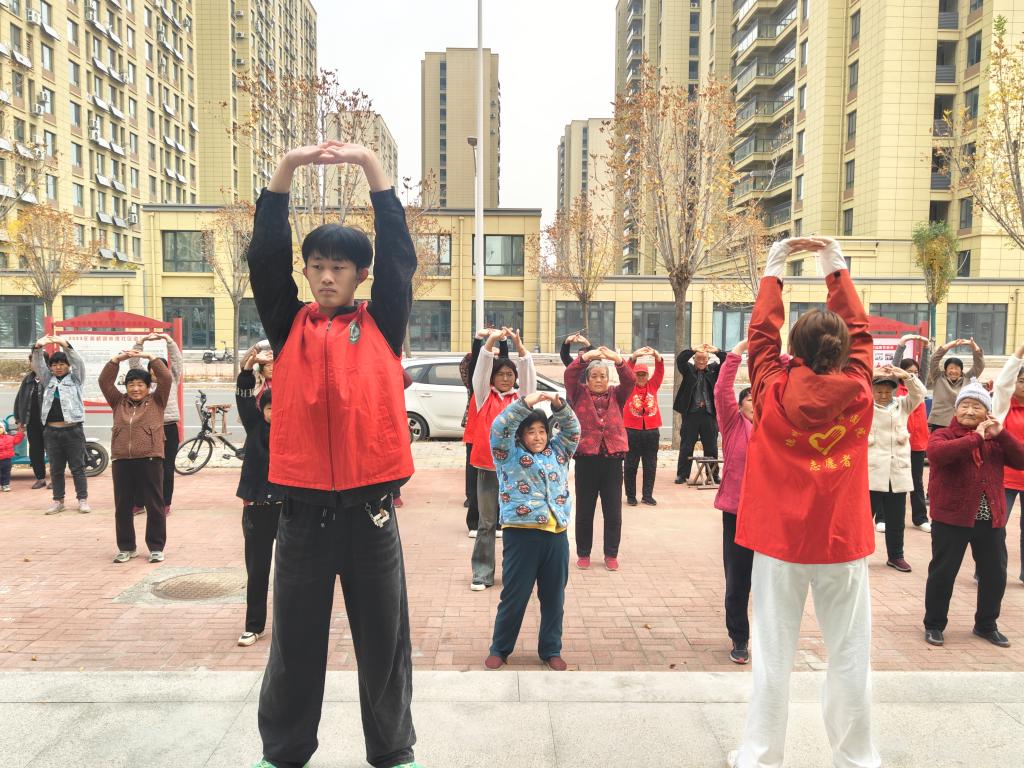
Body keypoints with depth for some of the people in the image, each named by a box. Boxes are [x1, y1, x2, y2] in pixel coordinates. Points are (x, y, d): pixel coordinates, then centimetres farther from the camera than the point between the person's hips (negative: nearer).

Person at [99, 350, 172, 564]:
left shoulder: (156, 401, 6)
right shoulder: (118, 402, 14)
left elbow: (166, 379, -4)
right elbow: (104, 381, 7)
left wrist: (150, 357, -5)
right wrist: (117, 359, -2)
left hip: (150, 460, -3)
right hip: (121, 461, 3)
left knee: (154, 506, 2)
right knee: (122, 507, 9)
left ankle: (156, 547, 11)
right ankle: (126, 547, 21)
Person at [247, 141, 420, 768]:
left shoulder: (382, 325, 5)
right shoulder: (289, 327, 7)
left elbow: (400, 252, -2)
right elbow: (265, 256, -1)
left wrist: (370, 163, -5)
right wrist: (287, 169, -7)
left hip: (370, 508, -1)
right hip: (303, 509, 1)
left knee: (384, 637, 11)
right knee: (296, 636, 14)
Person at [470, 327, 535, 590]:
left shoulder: (521, 397, 7)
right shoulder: (484, 396, 5)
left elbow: (529, 373, -6)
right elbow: (481, 370, -8)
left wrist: (518, 344, -20)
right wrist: (491, 341, -22)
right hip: (488, 466, -1)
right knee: (487, 523, 7)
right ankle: (482, 574, 14)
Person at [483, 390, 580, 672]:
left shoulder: (557, 452, 15)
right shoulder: (510, 454, 3)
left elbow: (572, 430, 10)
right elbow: (499, 427, -11)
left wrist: (559, 406, -7)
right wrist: (526, 403, -19)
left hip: (556, 534, 4)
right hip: (522, 534, -4)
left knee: (554, 596, 13)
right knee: (514, 596, 6)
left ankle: (551, 650, 27)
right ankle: (499, 649, 22)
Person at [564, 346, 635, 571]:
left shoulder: (616, 395, 9)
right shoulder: (579, 395, 5)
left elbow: (630, 381, -8)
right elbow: (569, 375, -10)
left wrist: (618, 360, -25)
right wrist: (585, 357, -26)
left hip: (613, 458, 1)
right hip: (586, 458, -1)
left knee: (613, 510, 7)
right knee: (584, 510, 7)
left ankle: (611, 554, 20)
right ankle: (583, 553, 21)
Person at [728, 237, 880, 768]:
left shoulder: (774, 392, -10)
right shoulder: (857, 391, -7)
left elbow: (761, 334, 3)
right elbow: (859, 329, 7)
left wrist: (773, 269, 11)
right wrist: (837, 267, 13)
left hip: (780, 541, -1)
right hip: (843, 543, 1)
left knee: (773, 654, 8)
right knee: (849, 655, 13)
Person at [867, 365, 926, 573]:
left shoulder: (902, 405, 8)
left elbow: (919, 394, -5)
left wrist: (906, 376, -20)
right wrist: (871, 375, -22)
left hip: (898, 473, 3)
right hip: (871, 473, -3)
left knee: (896, 519, 11)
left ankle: (896, 556, 26)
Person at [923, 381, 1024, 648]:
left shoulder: (996, 439, 11)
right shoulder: (943, 435, -3)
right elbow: (936, 454, -26)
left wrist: (1001, 433, -9)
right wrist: (975, 437, -23)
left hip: (991, 520, 5)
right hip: (951, 518, -4)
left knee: (995, 574, 13)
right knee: (942, 573, 2)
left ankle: (986, 625, 32)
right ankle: (934, 625, 17)